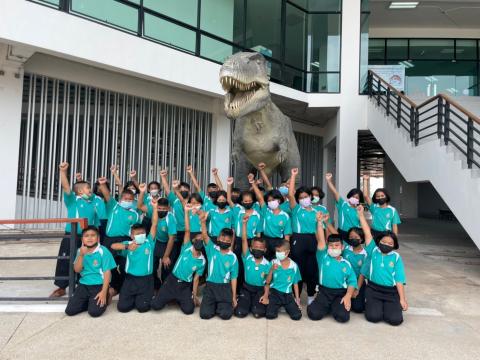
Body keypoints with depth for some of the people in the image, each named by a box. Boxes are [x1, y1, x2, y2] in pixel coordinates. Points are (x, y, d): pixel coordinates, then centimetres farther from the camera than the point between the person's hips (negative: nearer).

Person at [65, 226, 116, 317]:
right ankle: (88, 301, 20)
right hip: (83, 284, 5)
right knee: (69, 311, -4)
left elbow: (107, 272, -12)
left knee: (94, 312, -19)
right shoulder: (80, 251, 4)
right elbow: (77, 270, -3)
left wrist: (104, 292, -18)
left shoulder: (103, 251, -12)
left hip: (99, 285, -5)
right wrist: (81, 255, -18)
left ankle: (102, 301, 12)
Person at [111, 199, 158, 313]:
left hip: (146, 279, -1)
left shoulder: (149, 242, -2)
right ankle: (134, 298, 29)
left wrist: (155, 208, -18)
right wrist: (127, 247, -25)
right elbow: (113, 246, -13)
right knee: (122, 307, -2)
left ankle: (142, 298, 27)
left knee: (142, 307, -7)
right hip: (130, 279, 2)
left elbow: (154, 224, -11)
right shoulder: (128, 244, 1)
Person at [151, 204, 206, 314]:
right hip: (172, 281, -1)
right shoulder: (186, 248, -7)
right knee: (155, 305, -11)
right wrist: (186, 212, -29)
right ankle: (172, 298, 20)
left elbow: (196, 279, 3)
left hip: (185, 286, 1)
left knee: (188, 310, -15)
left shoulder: (202, 261, -2)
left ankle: (180, 299, 18)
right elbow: (187, 230, -19)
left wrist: (194, 296, 0)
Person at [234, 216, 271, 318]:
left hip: (260, 290, 0)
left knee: (258, 313, -22)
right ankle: (249, 303, 16)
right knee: (240, 313, -17)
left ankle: (258, 303, 13)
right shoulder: (247, 258, -7)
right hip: (246, 288, 1)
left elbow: (268, 282, 1)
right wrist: (244, 223, -28)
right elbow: (244, 240, -18)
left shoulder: (268, 264, -5)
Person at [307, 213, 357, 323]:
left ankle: (336, 306, 13)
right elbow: (320, 240, -12)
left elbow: (352, 281, 3)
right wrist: (320, 222, -23)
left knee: (343, 316, -22)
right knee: (313, 313, -20)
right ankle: (328, 307, 13)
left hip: (341, 293, 1)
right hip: (324, 291, -1)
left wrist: (348, 296, -14)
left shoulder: (346, 264, 6)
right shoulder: (323, 257, 1)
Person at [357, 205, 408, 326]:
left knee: (395, 319, -15)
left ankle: (388, 306, 18)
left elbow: (399, 280, -2)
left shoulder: (396, 257, 0)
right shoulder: (373, 251, 1)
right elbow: (367, 233, -6)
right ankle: (371, 304, 18)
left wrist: (402, 299, -6)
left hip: (391, 292, 0)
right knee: (373, 317, -17)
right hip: (373, 289, 0)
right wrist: (361, 214, -9)